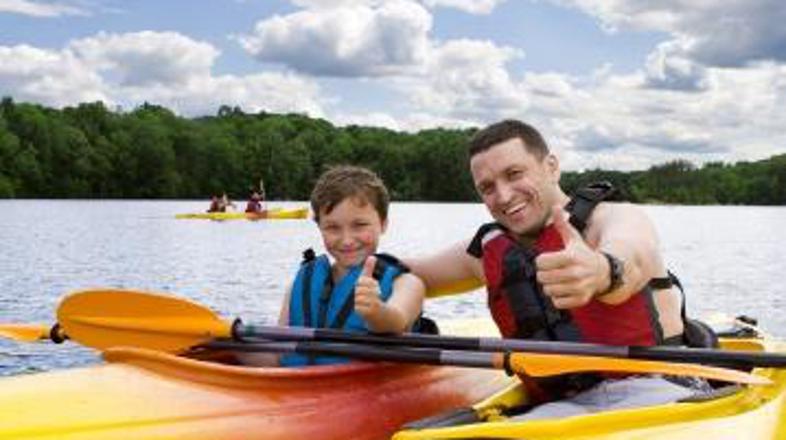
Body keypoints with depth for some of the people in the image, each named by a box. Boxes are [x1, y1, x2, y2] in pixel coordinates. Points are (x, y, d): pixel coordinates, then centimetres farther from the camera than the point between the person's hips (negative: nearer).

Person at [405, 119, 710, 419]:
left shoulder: (618, 218, -3)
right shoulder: (488, 253, 16)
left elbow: (629, 260, -29)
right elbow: (404, 273, 29)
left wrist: (600, 273, -53)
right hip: (564, 408, 4)